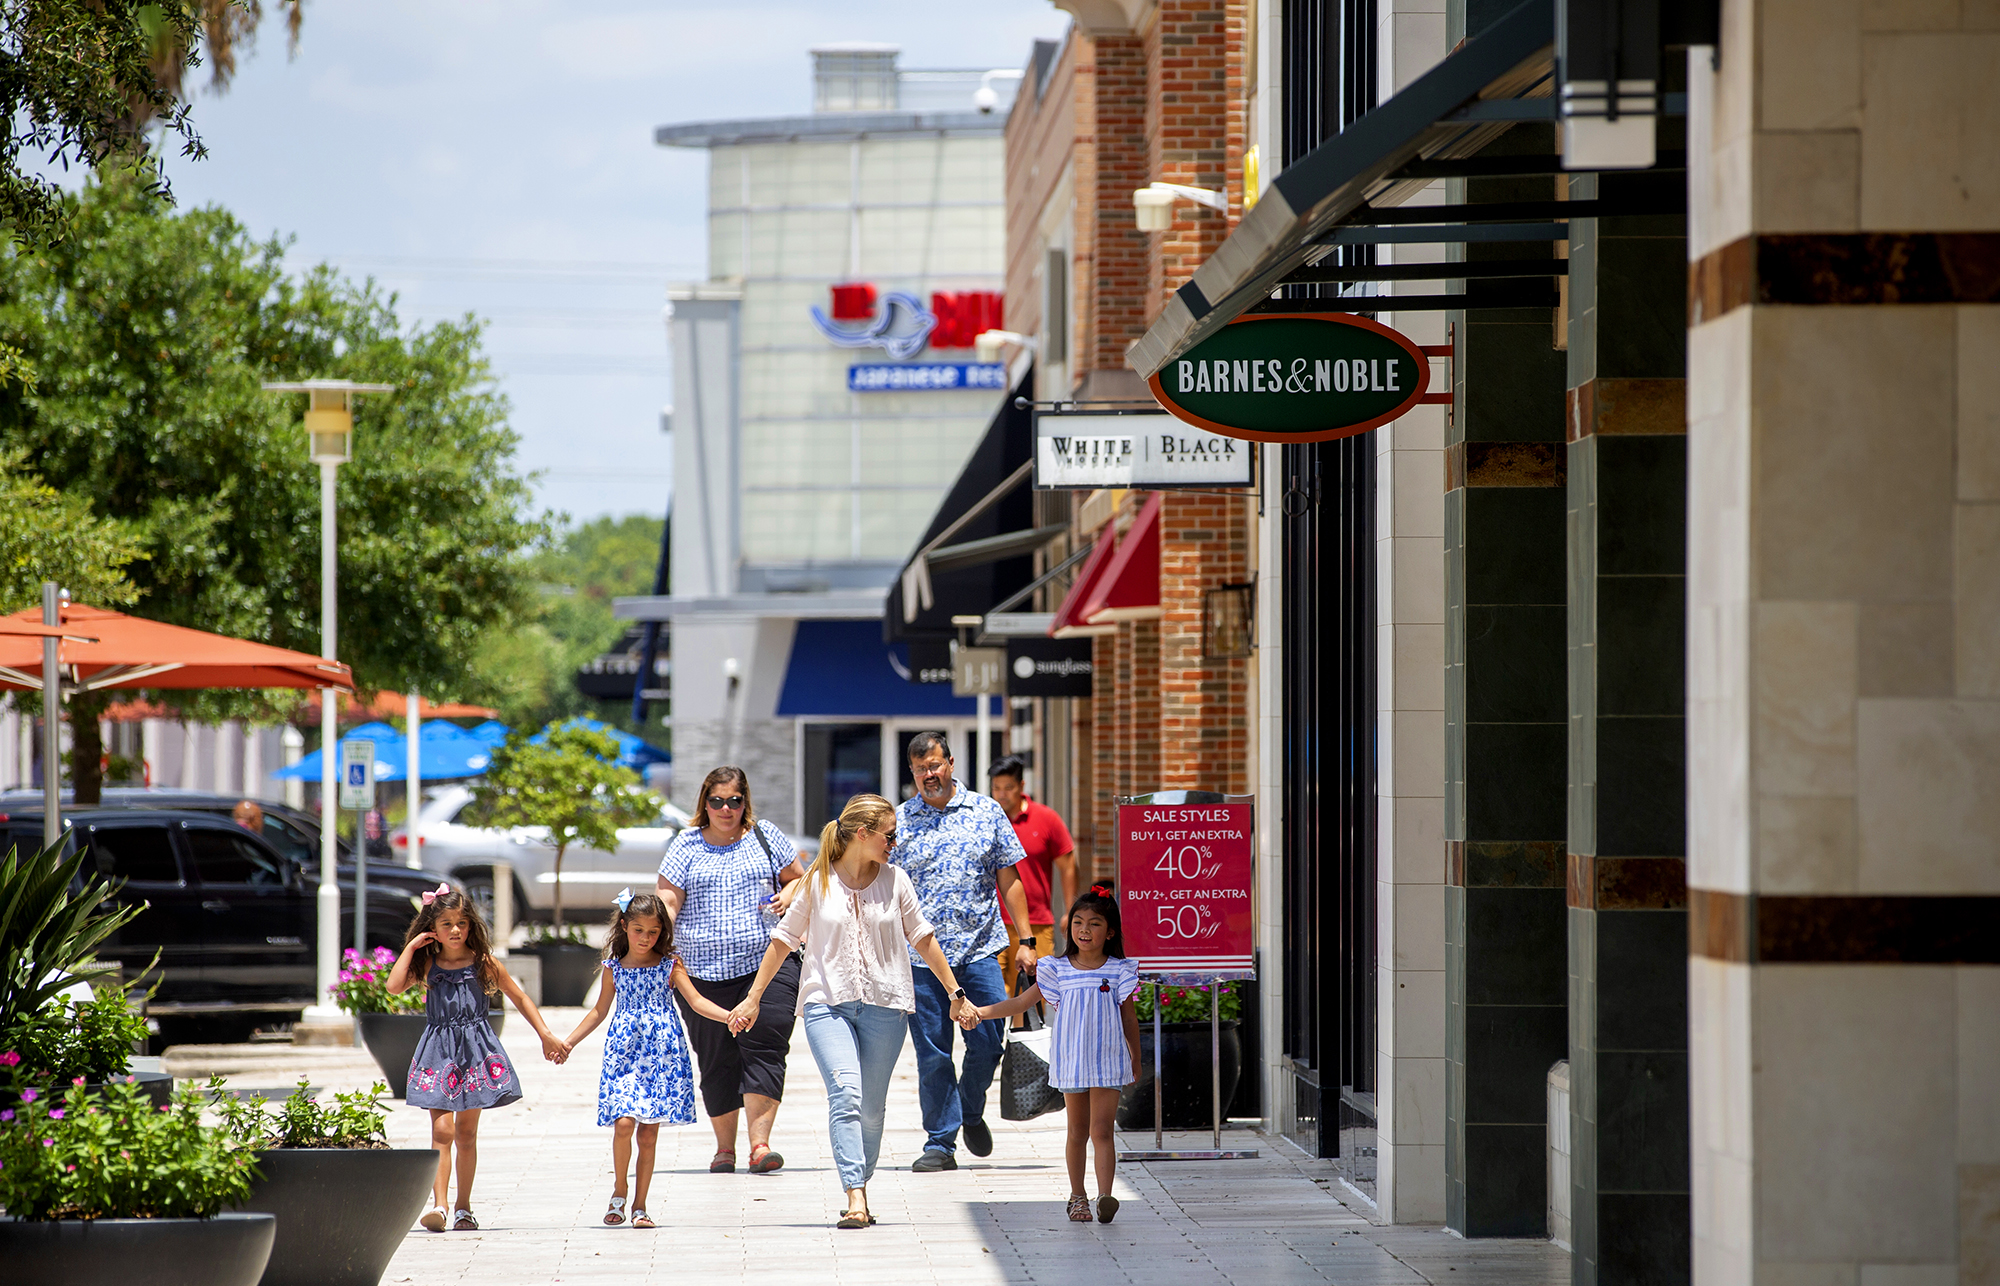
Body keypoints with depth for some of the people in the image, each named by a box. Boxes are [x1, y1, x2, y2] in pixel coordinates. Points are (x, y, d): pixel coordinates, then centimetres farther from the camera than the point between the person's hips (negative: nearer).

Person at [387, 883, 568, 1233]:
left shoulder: (484, 963, 3)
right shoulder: (427, 964, 4)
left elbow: (519, 998, 12)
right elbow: (394, 986, -13)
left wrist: (546, 1035, 10)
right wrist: (410, 948, -7)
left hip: (475, 1051, 0)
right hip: (439, 1052, 0)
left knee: (466, 1133, 6)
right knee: (442, 1130, -11)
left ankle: (463, 1208, 13)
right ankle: (439, 1204, -16)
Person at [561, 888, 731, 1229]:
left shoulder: (669, 965, 6)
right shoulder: (614, 968, 9)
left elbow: (696, 1001, 1)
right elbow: (600, 1011, 19)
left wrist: (729, 1015, -15)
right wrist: (567, 1043, 17)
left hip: (661, 1052, 0)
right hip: (625, 1049, 0)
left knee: (649, 1132, 0)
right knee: (624, 1122, -16)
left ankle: (639, 1206, 9)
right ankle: (619, 1192, 6)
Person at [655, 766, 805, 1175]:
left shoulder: (765, 836, 11)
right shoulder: (687, 846, 8)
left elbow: (800, 879, 19)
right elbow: (668, 901, 2)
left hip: (767, 962, 0)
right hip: (705, 971, 1)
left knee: (764, 1049, -13)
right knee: (716, 1061, 3)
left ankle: (760, 1143, -19)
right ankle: (724, 1147, 17)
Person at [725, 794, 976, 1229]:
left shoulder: (896, 880, 5)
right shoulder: (817, 882, 0)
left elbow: (922, 938, 15)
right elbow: (783, 939, 9)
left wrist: (955, 993, 17)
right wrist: (753, 998, 11)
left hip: (884, 1005, 2)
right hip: (828, 1003, -2)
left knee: (871, 1107, 4)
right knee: (845, 1094, -19)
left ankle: (861, 1191, 19)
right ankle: (855, 1197, -25)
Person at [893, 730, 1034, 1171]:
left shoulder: (986, 812, 6)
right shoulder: (898, 822, 6)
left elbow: (1009, 880, 8)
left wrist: (1025, 941, 4)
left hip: (979, 950, 0)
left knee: (988, 1042, -4)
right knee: (932, 1052, 0)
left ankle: (971, 1113, 23)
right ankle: (940, 1143, 7)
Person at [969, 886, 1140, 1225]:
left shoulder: (1119, 971, 0)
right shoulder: (1057, 970, 3)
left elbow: (1129, 1018, 9)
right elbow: (1021, 1002, 8)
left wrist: (1136, 1059, 13)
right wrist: (980, 1011, 1)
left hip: (1108, 1062, -2)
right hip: (1071, 1062, 2)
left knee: (1101, 1131, -11)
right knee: (1077, 1132, 10)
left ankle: (1105, 1196, -19)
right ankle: (1077, 1196, 21)